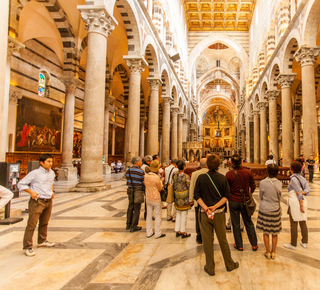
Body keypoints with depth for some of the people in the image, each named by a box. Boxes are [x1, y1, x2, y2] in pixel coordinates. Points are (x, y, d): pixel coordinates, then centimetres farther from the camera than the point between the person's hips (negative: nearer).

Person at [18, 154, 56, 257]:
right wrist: (31, 192, -16)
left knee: (44, 223, 17)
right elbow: (21, 184, -6)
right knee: (32, 224, -4)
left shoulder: (52, 173, 9)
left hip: (48, 201, 6)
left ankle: (42, 241, 33)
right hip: (37, 201, -6)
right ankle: (28, 247, 5)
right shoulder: (35, 173, -11)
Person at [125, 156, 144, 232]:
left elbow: (128, 181, 9)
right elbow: (144, 182, -10)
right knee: (136, 209, 4)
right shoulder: (141, 171, -15)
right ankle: (134, 227, 11)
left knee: (130, 207, 18)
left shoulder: (128, 171, 4)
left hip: (130, 191, 7)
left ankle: (128, 224, 29)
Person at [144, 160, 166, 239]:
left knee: (149, 215, 15)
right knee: (158, 216, 7)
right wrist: (161, 181, 6)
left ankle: (149, 233, 25)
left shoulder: (146, 176, -3)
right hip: (156, 199, -6)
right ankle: (157, 234, 16)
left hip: (148, 198, 6)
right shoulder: (156, 177, -22)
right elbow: (160, 188, -10)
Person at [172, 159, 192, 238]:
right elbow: (189, 188, -15)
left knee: (178, 214, 17)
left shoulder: (174, 175, -1)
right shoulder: (185, 177, -19)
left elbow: (173, 186, 7)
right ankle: (183, 232, 18)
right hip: (185, 199, -5)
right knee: (184, 215, 6)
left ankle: (177, 231, 25)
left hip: (177, 198, 6)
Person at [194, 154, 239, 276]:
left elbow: (197, 195, -11)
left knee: (207, 241, 10)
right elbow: (226, 196, -7)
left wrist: (206, 208, -13)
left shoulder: (201, 178, -8)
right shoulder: (223, 178, -5)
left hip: (204, 213, -1)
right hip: (219, 213, 1)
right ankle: (229, 265, 34)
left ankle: (210, 268, 22)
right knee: (223, 240, 17)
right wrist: (215, 207, -11)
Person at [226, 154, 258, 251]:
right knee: (249, 223, 18)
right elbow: (253, 186, 1)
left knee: (236, 224, 12)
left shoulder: (229, 174, -16)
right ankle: (254, 245, 29)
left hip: (233, 201, -2)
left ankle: (239, 245, 24)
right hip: (245, 201, 2)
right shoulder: (248, 172, -10)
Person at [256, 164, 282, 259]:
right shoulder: (279, 183, -11)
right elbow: (279, 197, 1)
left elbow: (261, 196, -4)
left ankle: (268, 252, 23)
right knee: (275, 232, 16)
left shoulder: (263, 182, -18)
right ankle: (273, 252, 27)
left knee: (265, 232, 13)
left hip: (264, 209, -2)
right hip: (275, 209, 2)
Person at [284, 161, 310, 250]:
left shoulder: (293, 179, -15)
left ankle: (293, 244, 11)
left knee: (293, 224, 2)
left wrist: (301, 205, -16)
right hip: (302, 201, 8)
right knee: (303, 223, 16)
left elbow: (299, 193, -18)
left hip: (295, 202, -8)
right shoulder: (302, 178, 9)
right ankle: (304, 242, 27)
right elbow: (308, 189, -2)